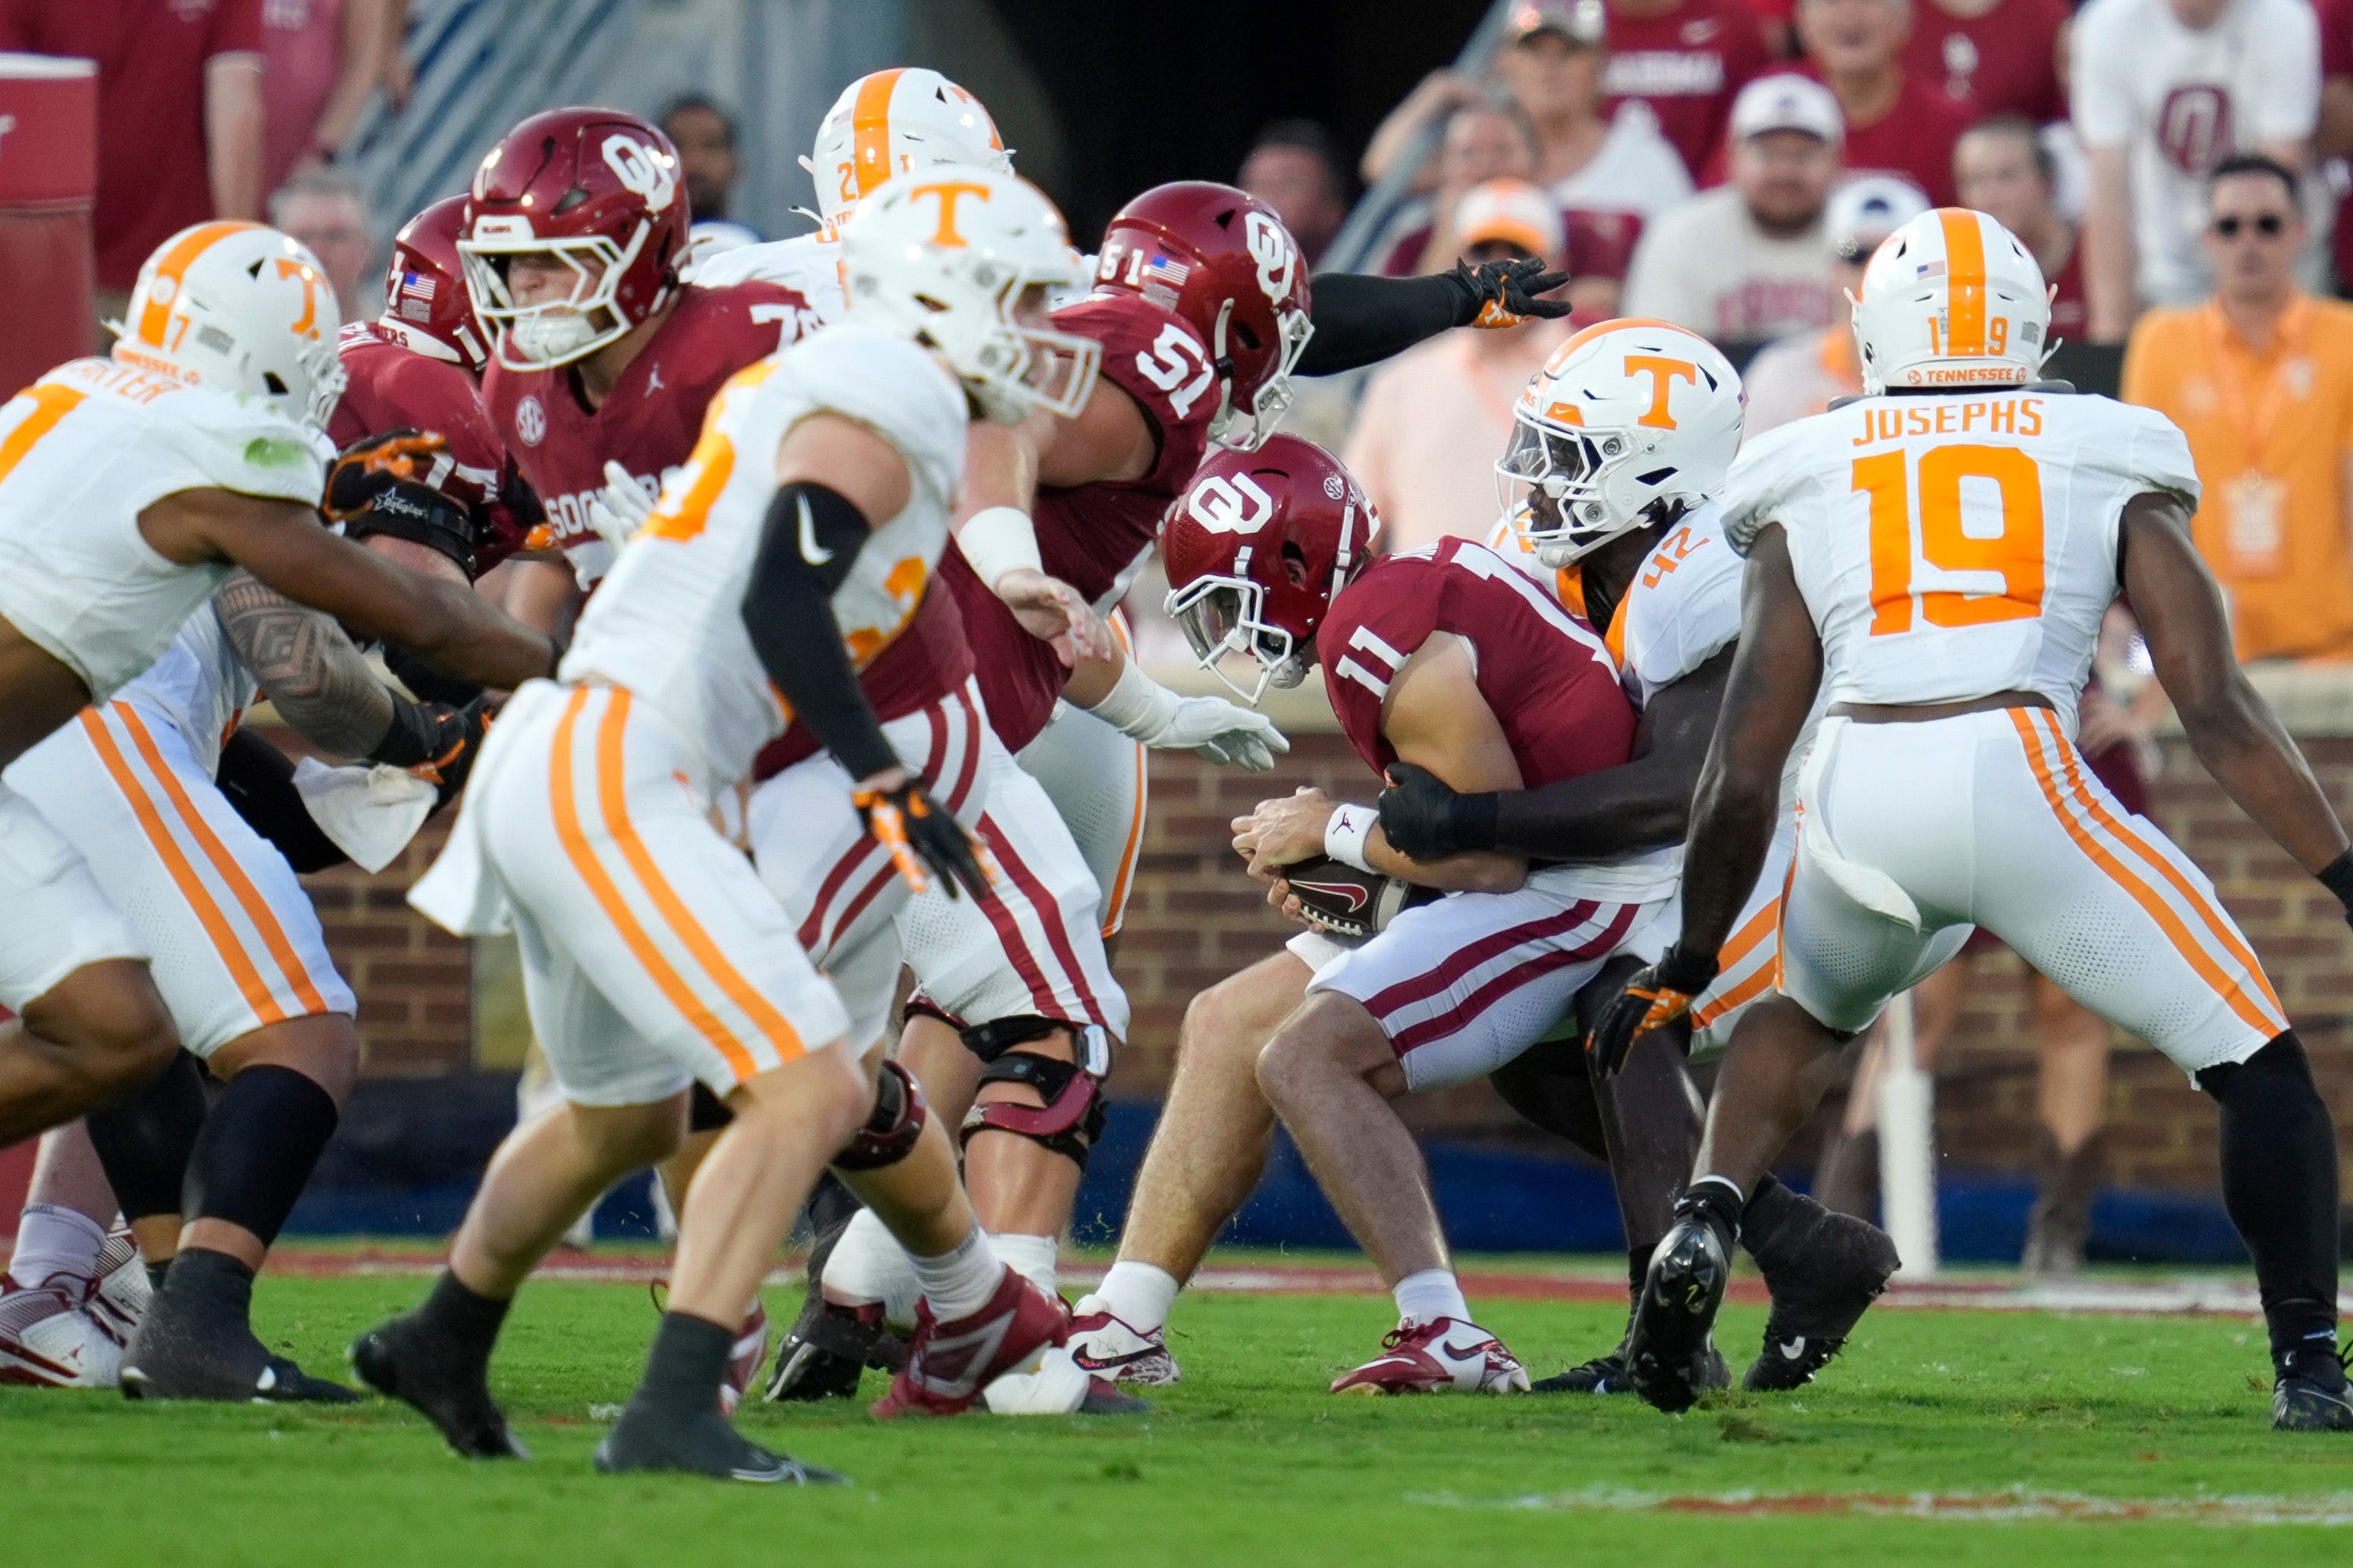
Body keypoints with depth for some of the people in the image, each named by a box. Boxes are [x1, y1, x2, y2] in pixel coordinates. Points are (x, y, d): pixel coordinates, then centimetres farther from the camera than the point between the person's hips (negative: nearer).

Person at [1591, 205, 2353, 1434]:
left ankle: (1703, 1224, 12)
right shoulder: (2108, 472, 17)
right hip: (2024, 788, -3)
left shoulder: (1809, 494, 19)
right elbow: (2217, 709, 8)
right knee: (2254, 1064, 11)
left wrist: (1688, 964, 27)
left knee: (1806, 1010, 35)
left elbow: (1742, 774, 16)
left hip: (1857, 807, 3)